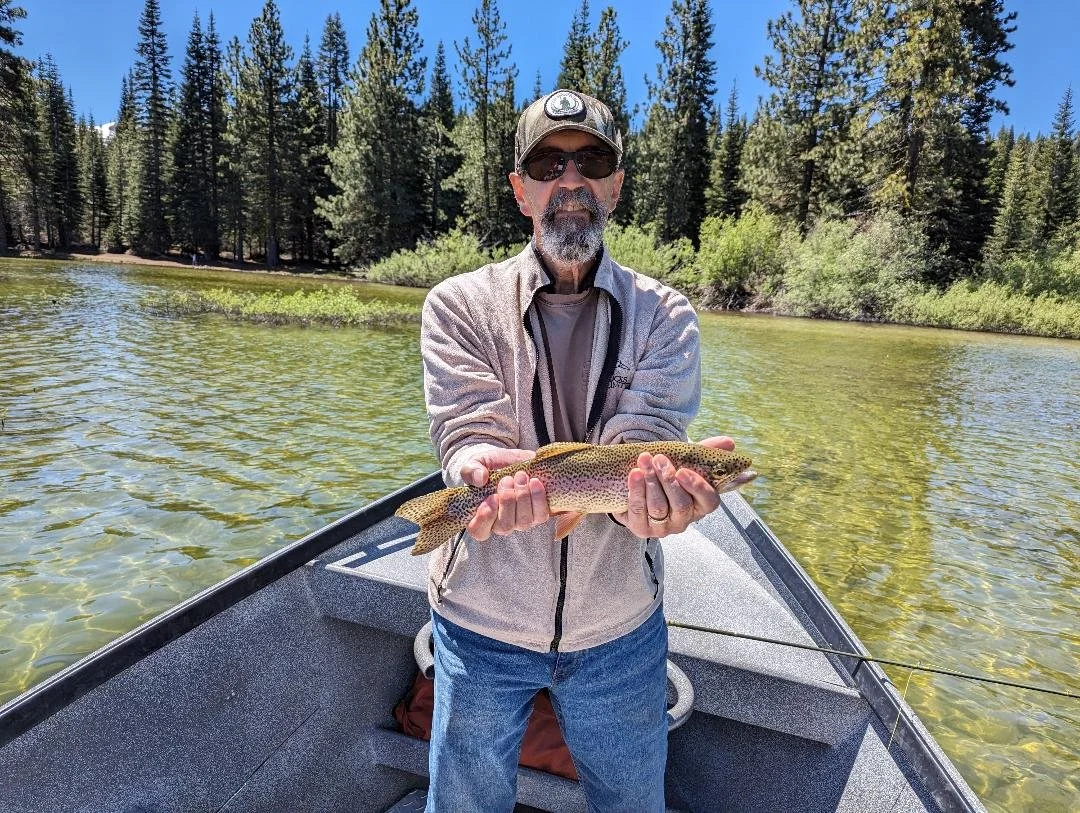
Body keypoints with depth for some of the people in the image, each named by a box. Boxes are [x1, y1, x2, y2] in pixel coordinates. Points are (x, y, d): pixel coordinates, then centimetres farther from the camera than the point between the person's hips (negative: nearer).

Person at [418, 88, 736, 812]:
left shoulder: (663, 315, -5)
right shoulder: (460, 304, -7)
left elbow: (643, 437, -17)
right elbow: (466, 434, -18)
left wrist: (656, 484, -40)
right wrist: (488, 468, -41)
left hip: (620, 627, 1)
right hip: (482, 621, 0)